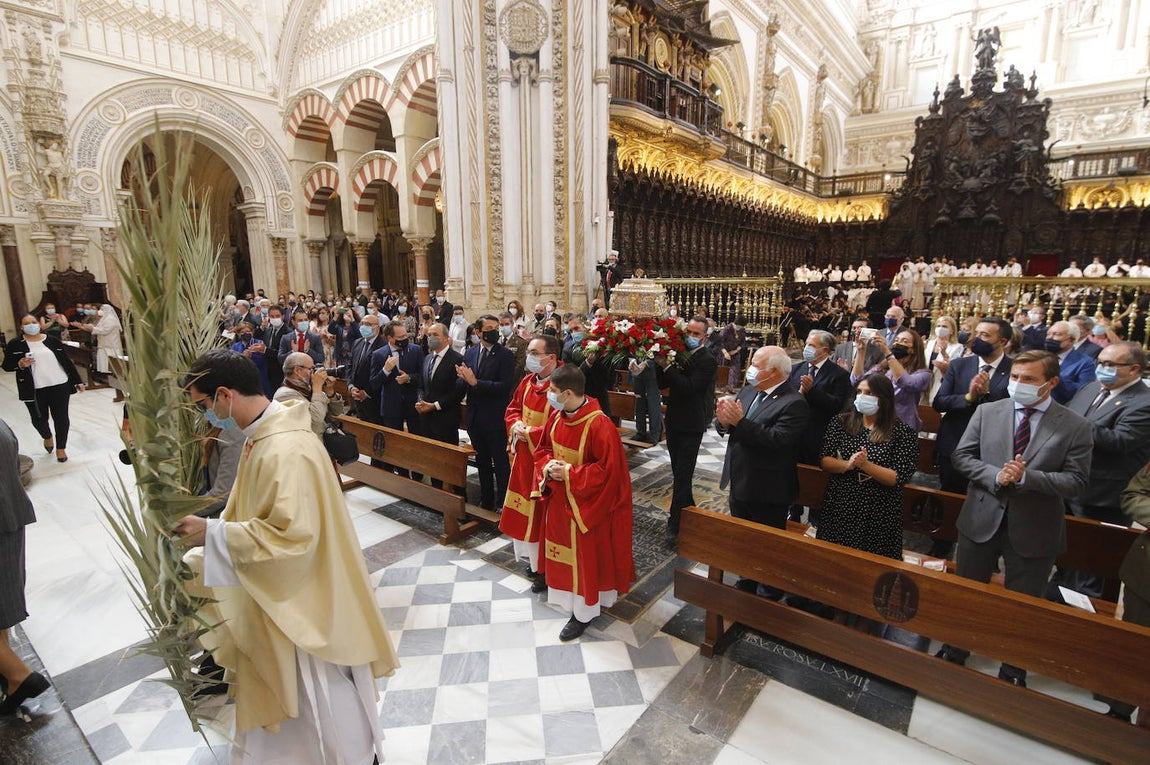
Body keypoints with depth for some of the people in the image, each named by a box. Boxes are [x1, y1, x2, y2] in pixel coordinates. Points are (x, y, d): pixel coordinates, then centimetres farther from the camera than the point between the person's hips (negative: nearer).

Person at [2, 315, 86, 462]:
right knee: (39, 419, 9)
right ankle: (47, 437, 41)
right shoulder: (15, 344, 2)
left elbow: (66, 361, 8)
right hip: (33, 390, 0)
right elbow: (6, 366, 4)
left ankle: (61, 447, 17)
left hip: (59, 386, 0)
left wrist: (77, 381, 8)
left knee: (61, 418, 2)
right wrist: (20, 364, -18)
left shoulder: (52, 341, 5)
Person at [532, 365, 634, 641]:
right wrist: (548, 466, -12)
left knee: (585, 554, 8)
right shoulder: (557, 415, -4)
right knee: (563, 548, 21)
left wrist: (571, 473, -23)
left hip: (587, 503, -7)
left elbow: (608, 469, -25)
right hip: (559, 498, 7)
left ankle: (584, 612, 26)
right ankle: (568, 594, 43)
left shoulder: (600, 425, -27)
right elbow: (543, 448, 9)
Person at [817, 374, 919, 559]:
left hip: (879, 515, -2)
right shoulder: (841, 423, 2)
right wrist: (847, 465, -20)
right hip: (839, 508, 2)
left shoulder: (903, 432, -5)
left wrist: (866, 465, -25)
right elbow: (823, 460, -2)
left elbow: (898, 479, -11)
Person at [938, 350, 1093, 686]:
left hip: (1033, 532, -1)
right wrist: (995, 475, -20)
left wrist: (1026, 476, -25)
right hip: (981, 520, 2)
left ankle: (1013, 671, 39)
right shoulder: (987, 412, -2)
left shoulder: (1075, 427, -7)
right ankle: (954, 654, 40)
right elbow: (961, 455, -2)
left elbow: (1076, 482, -10)